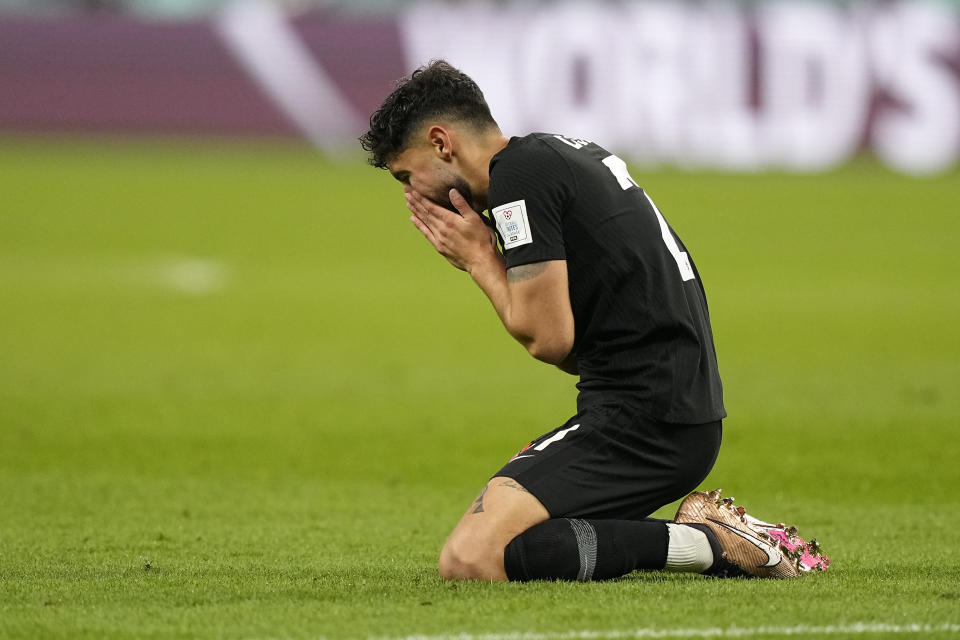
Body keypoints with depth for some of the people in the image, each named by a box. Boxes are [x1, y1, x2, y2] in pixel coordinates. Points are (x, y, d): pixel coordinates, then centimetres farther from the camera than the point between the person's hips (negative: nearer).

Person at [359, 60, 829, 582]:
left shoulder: (518, 175, -10)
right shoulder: (566, 151, 20)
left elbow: (549, 339, -14)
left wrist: (480, 260, 0)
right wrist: (483, 261, 13)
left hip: (642, 418, -10)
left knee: (469, 559, -18)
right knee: (486, 516, 20)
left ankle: (708, 544, -15)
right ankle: (710, 530, 10)